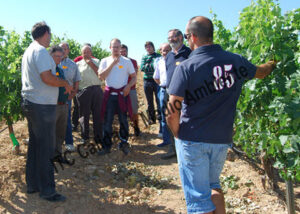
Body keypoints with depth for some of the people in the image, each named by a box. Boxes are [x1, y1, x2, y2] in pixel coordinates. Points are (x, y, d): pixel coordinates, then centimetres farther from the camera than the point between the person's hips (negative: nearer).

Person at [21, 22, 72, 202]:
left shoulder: (29, 51, 17)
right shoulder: (41, 51, -14)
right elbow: (47, 78, -23)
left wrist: (60, 84, 22)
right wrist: (65, 83, -9)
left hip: (31, 103, 10)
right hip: (42, 105, -10)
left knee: (35, 145, 16)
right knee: (45, 149, -2)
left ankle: (32, 184, 27)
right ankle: (47, 190, 7)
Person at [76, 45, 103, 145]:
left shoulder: (96, 61, 16)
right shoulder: (78, 64, 13)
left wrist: (91, 63, -2)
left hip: (97, 90, 1)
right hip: (84, 91, -1)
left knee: (98, 114, 3)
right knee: (84, 115, 2)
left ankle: (98, 138, 11)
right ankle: (85, 137, 14)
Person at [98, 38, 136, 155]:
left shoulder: (127, 61, 6)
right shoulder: (105, 61, 7)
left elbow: (134, 77, 8)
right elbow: (101, 76, -7)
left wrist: (128, 86, -10)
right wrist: (112, 64, -12)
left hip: (122, 93, 0)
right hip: (109, 94, 1)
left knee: (123, 119, 5)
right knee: (107, 120, 1)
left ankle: (124, 143, 20)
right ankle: (106, 146, 11)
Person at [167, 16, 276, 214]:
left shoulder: (186, 68, -15)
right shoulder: (236, 61, -1)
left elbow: (172, 114, -18)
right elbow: (260, 72, 22)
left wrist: (179, 136, 0)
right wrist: (272, 64, 44)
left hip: (193, 140, -4)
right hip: (222, 139, 5)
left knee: (198, 197, 6)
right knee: (213, 185, 26)